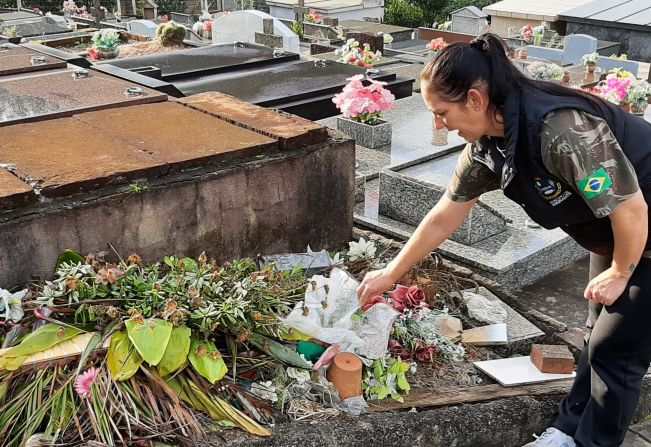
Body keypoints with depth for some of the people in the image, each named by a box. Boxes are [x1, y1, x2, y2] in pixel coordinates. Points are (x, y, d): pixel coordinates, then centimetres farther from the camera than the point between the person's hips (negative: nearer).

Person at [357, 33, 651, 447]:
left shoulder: (563, 129, -38)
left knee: (616, 350, 3)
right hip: (615, 235, 8)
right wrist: (391, 273, 8)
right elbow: (444, 217, 1)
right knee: (599, 336, 19)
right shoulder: (487, 145, -11)